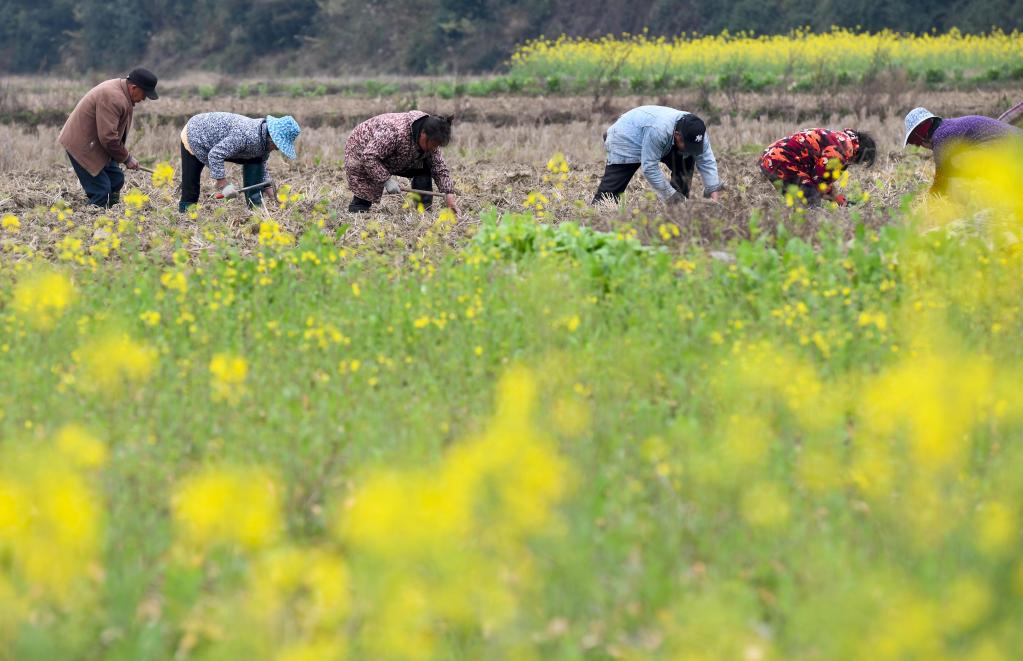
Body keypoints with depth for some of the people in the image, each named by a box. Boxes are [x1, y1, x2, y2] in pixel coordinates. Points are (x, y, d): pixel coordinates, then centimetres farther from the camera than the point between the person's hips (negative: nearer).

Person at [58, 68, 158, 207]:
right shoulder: (112, 98, -28)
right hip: (81, 145, -11)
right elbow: (108, 137, -28)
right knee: (100, 191, -13)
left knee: (116, 180, 10)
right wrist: (126, 158, -15)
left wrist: (125, 156, 9)